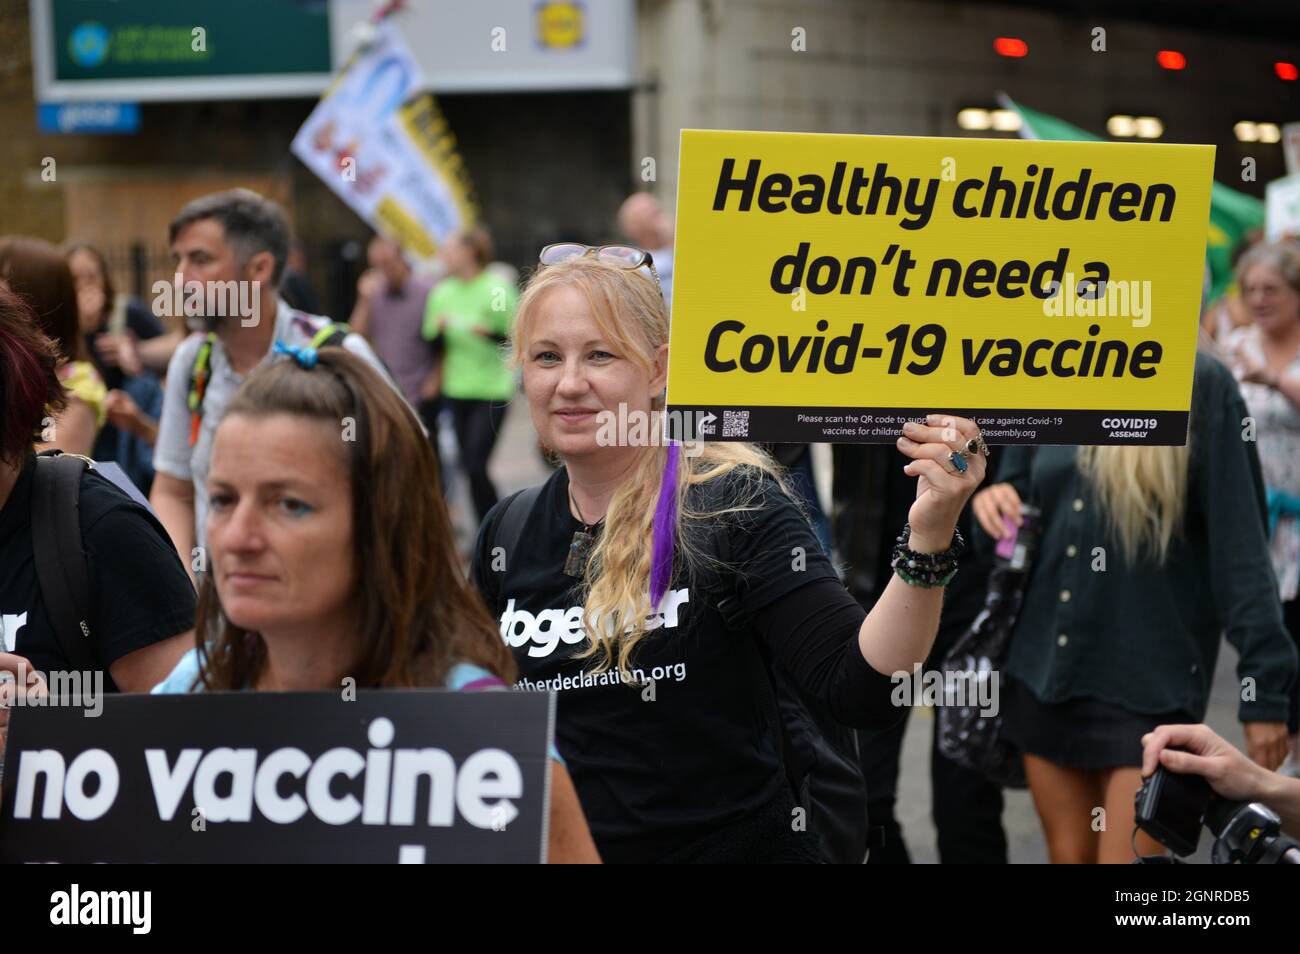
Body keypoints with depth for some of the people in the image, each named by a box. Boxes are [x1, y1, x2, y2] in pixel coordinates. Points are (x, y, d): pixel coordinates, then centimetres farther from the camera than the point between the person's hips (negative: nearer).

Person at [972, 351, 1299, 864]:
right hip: (1044, 671, 5)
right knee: (1070, 854, 12)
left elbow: (1239, 541, -8)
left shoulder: (1200, 387, -7)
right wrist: (993, 503, -6)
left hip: (1150, 685, -5)